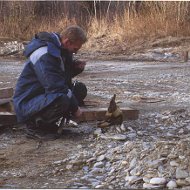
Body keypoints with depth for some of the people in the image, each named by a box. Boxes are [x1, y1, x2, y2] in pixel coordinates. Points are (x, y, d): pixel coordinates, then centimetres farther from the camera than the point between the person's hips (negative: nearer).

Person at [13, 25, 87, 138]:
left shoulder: (59, 48, 5)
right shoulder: (45, 54, -26)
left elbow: (63, 75, 19)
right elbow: (56, 88, -30)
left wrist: (76, 67, -3)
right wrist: (75, 108, -20)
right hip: (28, 102, -10)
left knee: (80, 89, 2)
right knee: (62, 99, -37)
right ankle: (35, 122, -10)